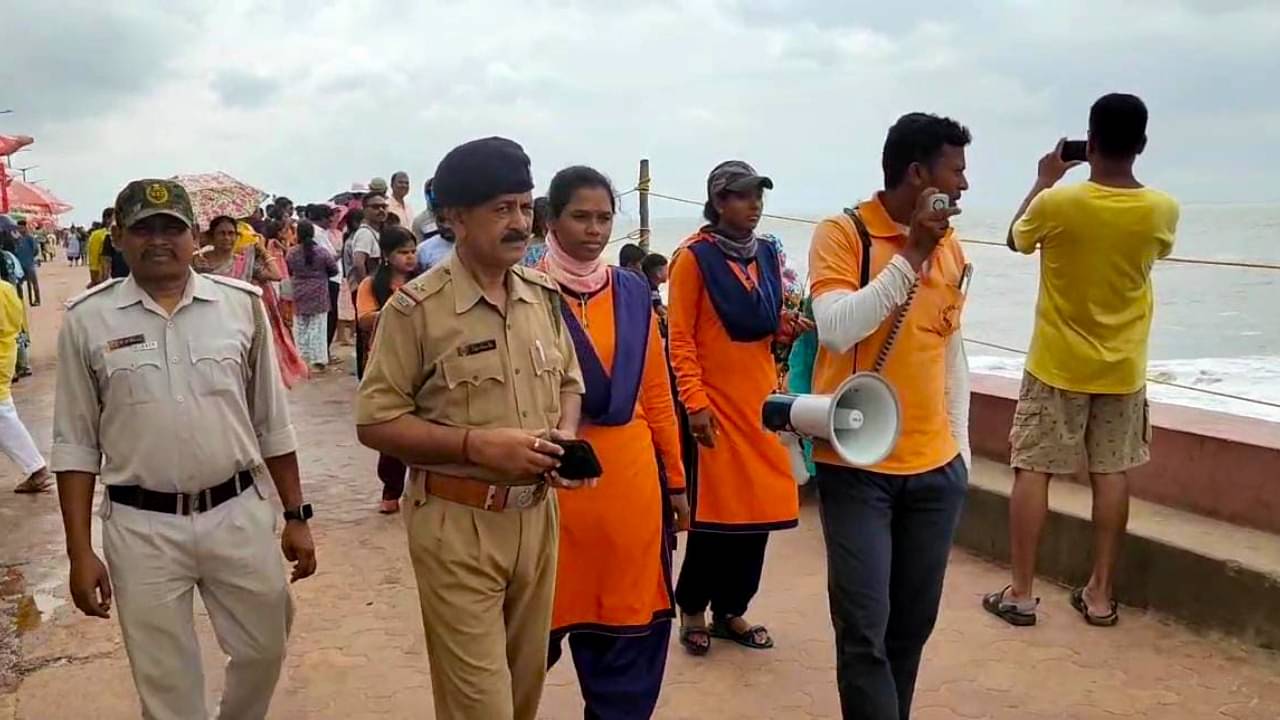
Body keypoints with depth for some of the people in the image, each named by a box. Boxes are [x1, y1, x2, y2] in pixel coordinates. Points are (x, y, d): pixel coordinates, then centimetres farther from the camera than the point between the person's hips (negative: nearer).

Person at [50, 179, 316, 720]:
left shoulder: (241, 304, -1)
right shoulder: (88, 319, -3)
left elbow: (272, 423, 5)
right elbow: (75, 444, 1)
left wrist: (296, 516, 5)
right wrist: (80, 552, -2)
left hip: (239, 514, 1)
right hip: (140, 527, -1)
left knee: (263, 649, 16)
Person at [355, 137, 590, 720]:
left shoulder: (544, 295, 4)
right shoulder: (417, 307, -13)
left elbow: (569, 381, 16)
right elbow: (376, 422, -12)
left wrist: (565, 434, -5)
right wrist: (478, 445, -22)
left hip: (537, 515, 6)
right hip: (459, 524, -5)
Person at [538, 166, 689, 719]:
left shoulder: (633, 293, 9)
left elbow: (656, 394, 12)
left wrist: (675, 479, 12)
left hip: (630, 478, 4)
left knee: (629, 620, 11)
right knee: (544, 621, 8)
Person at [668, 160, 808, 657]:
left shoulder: (767, 255, 11)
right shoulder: (694, 257, -7)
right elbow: (680, 339, -10)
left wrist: (787, 327, -3)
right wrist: (694, 401, -16)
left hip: (760, 400, 6)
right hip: (715, 403, -6)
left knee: (759, 508, 7)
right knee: (713, 511, -1)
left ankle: (731, 611, 21)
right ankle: (692, 612, 17)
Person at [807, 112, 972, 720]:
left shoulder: (950, 247, 9)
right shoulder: (842, 234, -8)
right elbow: (836, 330, -21)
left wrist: (960, 448, 16)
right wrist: (910, 255, -20)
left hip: (935, 470, 5)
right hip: (857, 467, -5)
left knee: (913, 624, 13)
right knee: (864, 630, -5)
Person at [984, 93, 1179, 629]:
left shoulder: (1057, 203, -16)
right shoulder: (1162, 210, -8)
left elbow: (1016, 239, 6)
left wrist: (1044, 181, 15)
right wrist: (1123, 183, 17)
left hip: (1057, 364, -3)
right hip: (1122, 368, 3)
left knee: (1033, 470, 5)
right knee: (1112, 474, 10)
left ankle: (1020, 593, 7)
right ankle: (1100, 595, 17)